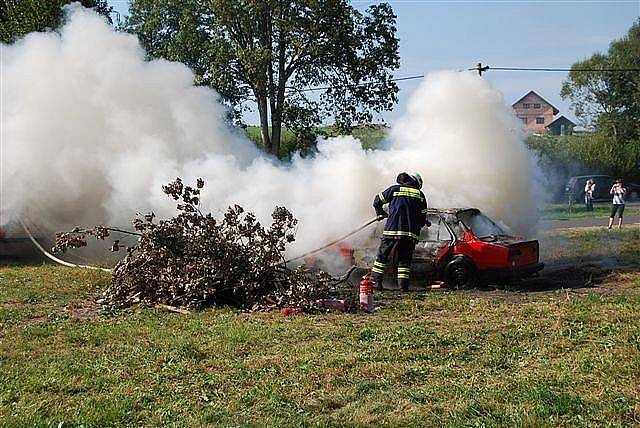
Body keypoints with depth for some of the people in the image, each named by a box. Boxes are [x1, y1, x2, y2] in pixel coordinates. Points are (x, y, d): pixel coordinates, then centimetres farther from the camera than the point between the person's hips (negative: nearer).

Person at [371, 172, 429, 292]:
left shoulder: (395, 189, 8)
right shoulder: (420, 195, 13)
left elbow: (377, 201, 13)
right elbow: (423, 217, 14)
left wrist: (381, 213, 30)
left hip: (392, 229, -2)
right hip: (411, 233, 2)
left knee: (382, 255, 7)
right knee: (405, 259, 10)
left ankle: (375, 281, 0)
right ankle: (404, 285, 1)